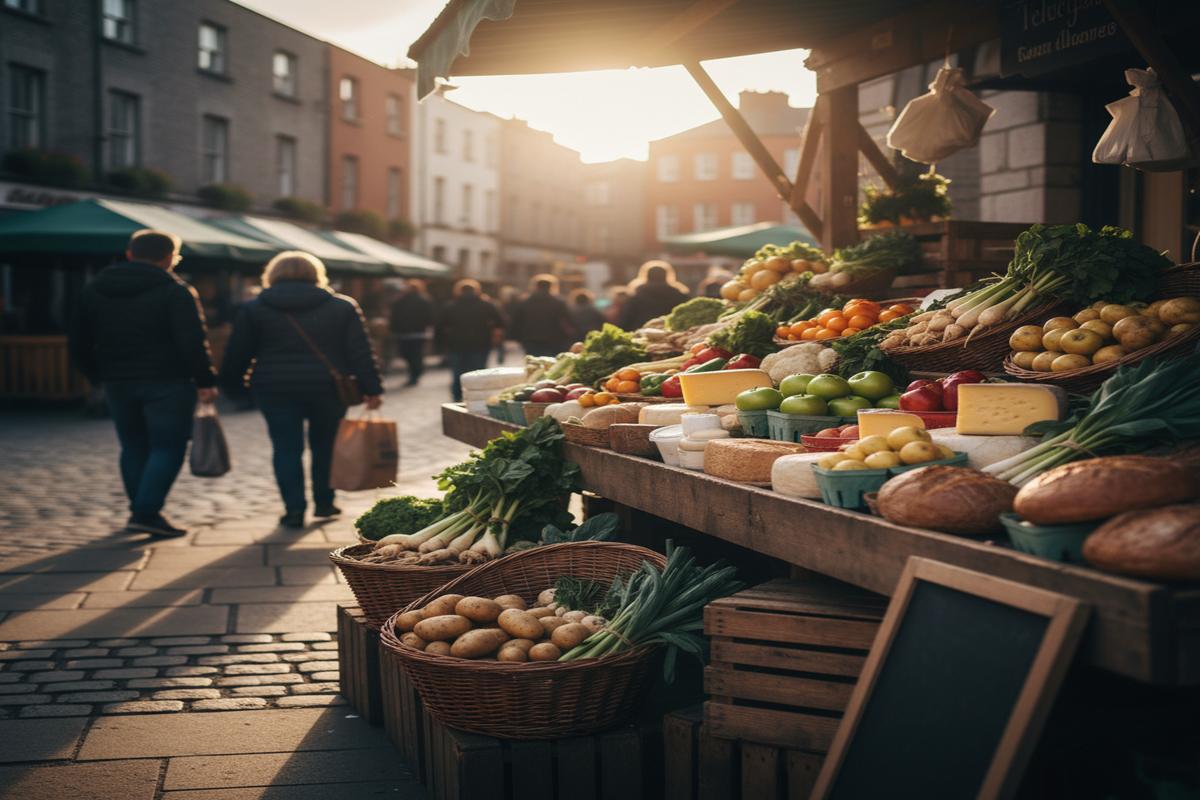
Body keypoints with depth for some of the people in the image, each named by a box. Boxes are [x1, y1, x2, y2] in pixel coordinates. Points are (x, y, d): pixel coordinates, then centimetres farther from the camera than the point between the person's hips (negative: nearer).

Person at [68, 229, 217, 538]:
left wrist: (98, 376, 22)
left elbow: (78, 341, 15)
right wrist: (205, 381, -10)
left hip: (117, 383, 6)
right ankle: (147, 513, -11)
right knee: (167, 448, -1)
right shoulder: (175, 291, -9)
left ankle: (140, 511, 19)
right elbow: (193, 341, -15)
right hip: (166, 383, -6)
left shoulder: (93, 290, 11)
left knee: (133, 447, 16)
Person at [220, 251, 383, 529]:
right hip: (328, 388, 1)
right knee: (324, 445, 16)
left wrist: (231, 382, 17)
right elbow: (361, 352, -1)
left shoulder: (254, 309, 4)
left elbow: (237, 353, 5)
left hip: (275, 389, -1)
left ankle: (295, 509, -1)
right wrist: (371, 389, -1)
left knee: (286, 448, 4)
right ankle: (324, 503, 23)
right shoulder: (342, 307, 3)